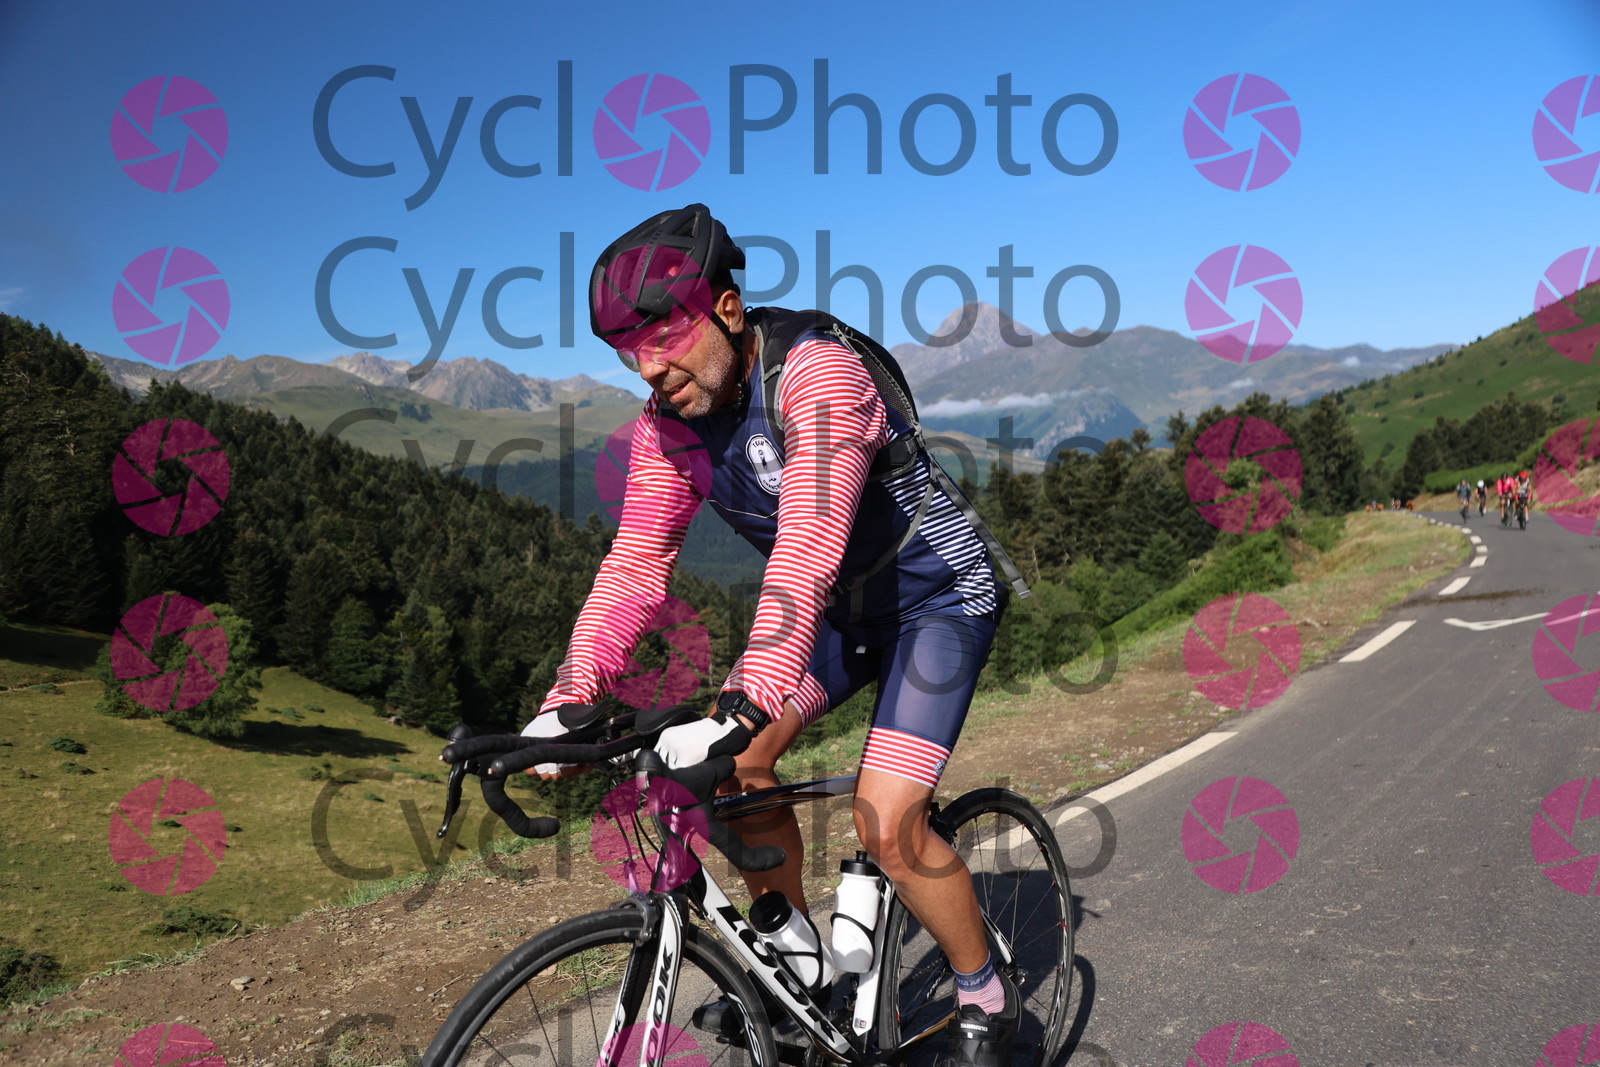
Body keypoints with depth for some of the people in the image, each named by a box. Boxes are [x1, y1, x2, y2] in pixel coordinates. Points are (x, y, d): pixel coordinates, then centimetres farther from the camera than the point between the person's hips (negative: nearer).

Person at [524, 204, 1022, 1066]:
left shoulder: (817, 376, -30)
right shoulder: (665, 427, -8)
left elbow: (807, 552, -41)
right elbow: (634, 566, -12)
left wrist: (741, 709, -49)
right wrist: (566, 701, -23)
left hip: (938, 592, -6)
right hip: (841, 608, 7)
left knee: (885, 827, -16)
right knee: (733, 766, -8)